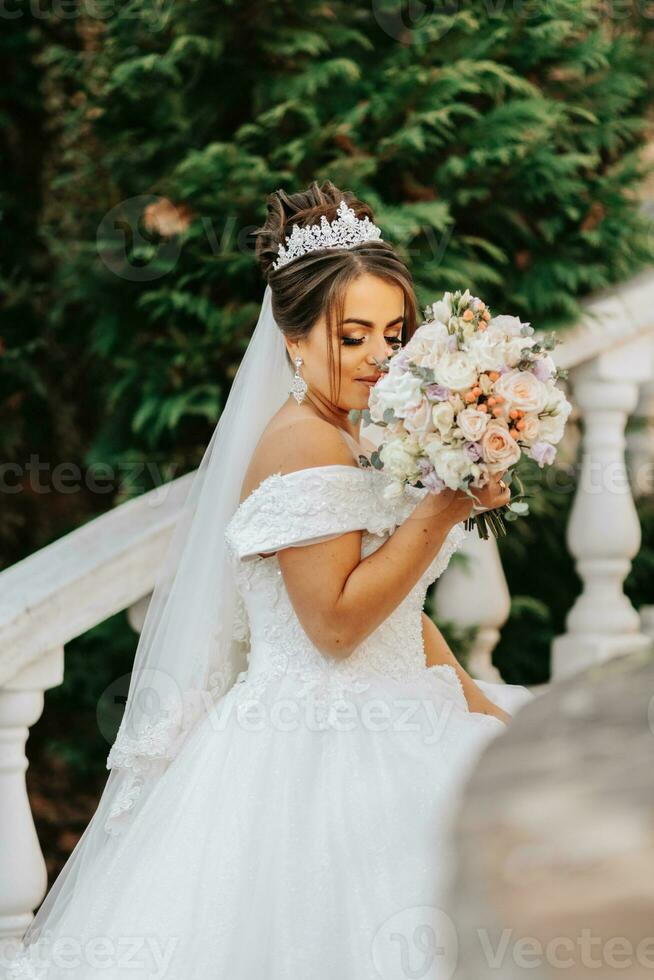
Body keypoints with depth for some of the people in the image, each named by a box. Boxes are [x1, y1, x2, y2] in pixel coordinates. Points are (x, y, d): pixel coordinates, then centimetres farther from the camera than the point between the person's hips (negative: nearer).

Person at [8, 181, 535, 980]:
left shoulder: (358, 440, 16)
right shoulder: (304, 441, -14)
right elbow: (336, 621, -20)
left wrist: (476, 701, 11)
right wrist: (445, 507, -20)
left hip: (379, 728, 10)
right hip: (318, 755, -10)